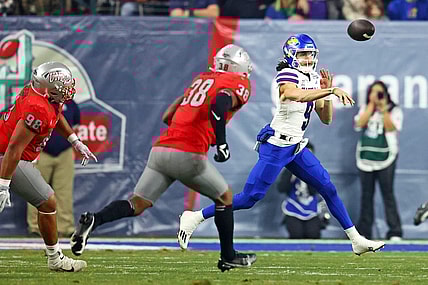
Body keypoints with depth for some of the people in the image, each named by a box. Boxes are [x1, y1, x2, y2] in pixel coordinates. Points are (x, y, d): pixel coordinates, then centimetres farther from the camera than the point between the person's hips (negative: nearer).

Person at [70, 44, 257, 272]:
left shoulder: (201, 80, 27)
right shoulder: (238, 85, 5)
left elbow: (168, 116, 25)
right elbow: (218, 104, -18)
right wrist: (221, 142, -18)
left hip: (161, 149, 6)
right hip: (188, 155, -6)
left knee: (137, 205, 2)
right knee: (224, 198, 17)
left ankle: (93, 221, -21)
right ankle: (228, 257, 23)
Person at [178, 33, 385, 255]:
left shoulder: (313, 79, 11)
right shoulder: (287, 75, -13)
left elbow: (326, 119, 11)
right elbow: (299, 96, -37)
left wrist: (326, 91, -3)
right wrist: (332, 91, -40)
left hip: (296, 147, 8)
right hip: (276, 146, -8)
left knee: (328, 189, 7)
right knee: (249, 198, -8)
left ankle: (356, 239, 15)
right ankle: (194, 218, 2)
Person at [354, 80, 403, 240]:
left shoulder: (394, 110, 5)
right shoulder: (365, 109, 15)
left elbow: (391, 128, -11)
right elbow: (360, 123, -4)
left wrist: (383, 109, -12)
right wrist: (372, 104, -4)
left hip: (385, 158, -4)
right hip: (366, 157, 4)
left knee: (388, 194, -8)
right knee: (366, 195, 6)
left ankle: (395, 232, -9)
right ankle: (364, 232, 10)